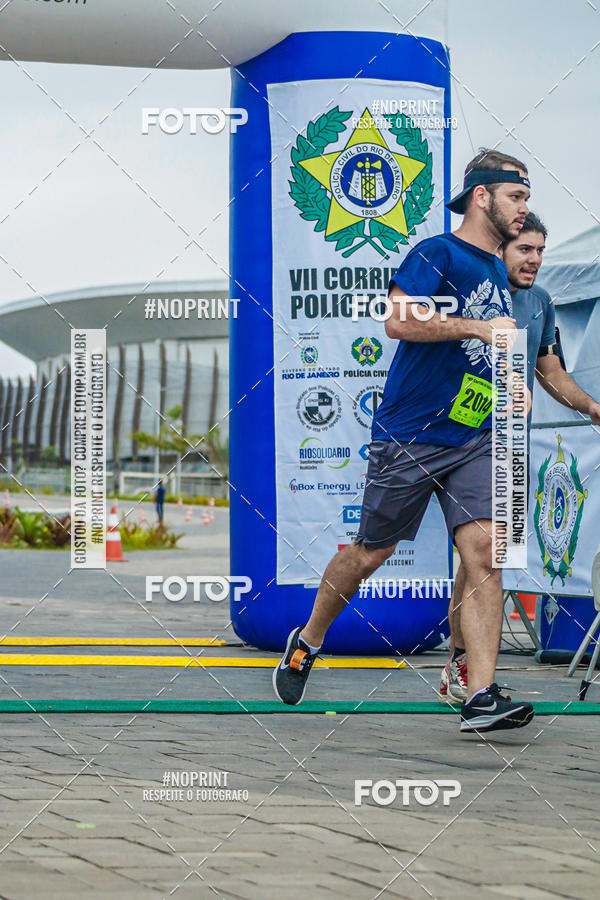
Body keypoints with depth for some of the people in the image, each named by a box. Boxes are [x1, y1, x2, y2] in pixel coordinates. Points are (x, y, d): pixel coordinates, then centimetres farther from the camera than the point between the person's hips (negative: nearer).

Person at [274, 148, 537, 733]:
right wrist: (479, 327, -20)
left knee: (483, 550, -12)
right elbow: (399, 319, -22)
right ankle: (307, 642, 31)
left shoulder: (499, 275, 18)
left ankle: (481, 697, -16)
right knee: (371, 553, 5)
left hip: (474, 439, 6)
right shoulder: (437, 253, -6)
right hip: (408, 436, -6)